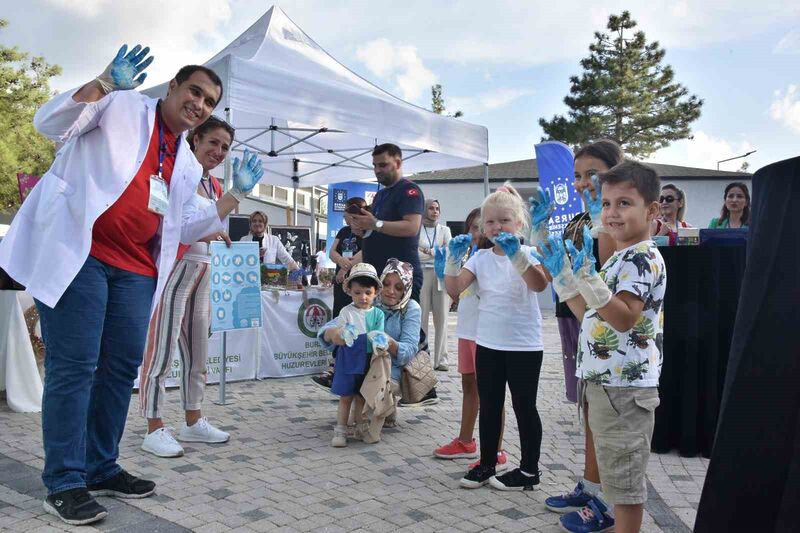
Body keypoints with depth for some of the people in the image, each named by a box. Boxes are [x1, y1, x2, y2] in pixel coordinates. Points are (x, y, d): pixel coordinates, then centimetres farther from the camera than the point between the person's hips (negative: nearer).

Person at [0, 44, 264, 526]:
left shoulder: (188, 165, 19)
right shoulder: (122, 108, 4)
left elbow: (186, 228, 17)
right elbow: (50, 124, -7)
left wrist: (237, 194, 11)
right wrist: (106, 84, -20)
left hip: (135, 270, 7)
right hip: (78, 253, -6)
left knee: (121, 368, 7)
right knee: (74, 367, -6)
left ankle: (101, 468, 20)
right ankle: (64, 483, 3)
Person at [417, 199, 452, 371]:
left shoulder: (444, 230, 17)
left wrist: (427, 251, -7)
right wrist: (439, 252, -7)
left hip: (441, 275, 2)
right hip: (421, 274, -2)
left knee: (442, 317, -1)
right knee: (421, 316, -5)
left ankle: (441, 359, 1)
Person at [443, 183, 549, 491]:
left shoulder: (527, 254, -8)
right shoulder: (480, 258, 4)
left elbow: (539, 285, -28)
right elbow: (454, 290, -7)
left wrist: (516, 255, -40)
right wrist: (453, 258, -22)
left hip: (524, 346, -4)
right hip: (488, 344, 4)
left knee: (524, 407, 7)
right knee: (489, 407, 14)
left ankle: (529, 470, 21)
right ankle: (487, 464, 29)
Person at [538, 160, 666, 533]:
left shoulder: (643, 257, -15)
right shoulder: (619, 258, 16)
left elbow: (624, 318, -26)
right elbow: (589, 315, 16)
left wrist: (588, 278, -33)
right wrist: (564, 275, 11)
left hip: (624, 384, -10)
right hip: (605, 379, 10)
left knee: (624, 469, 0)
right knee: (616, 465, 23)